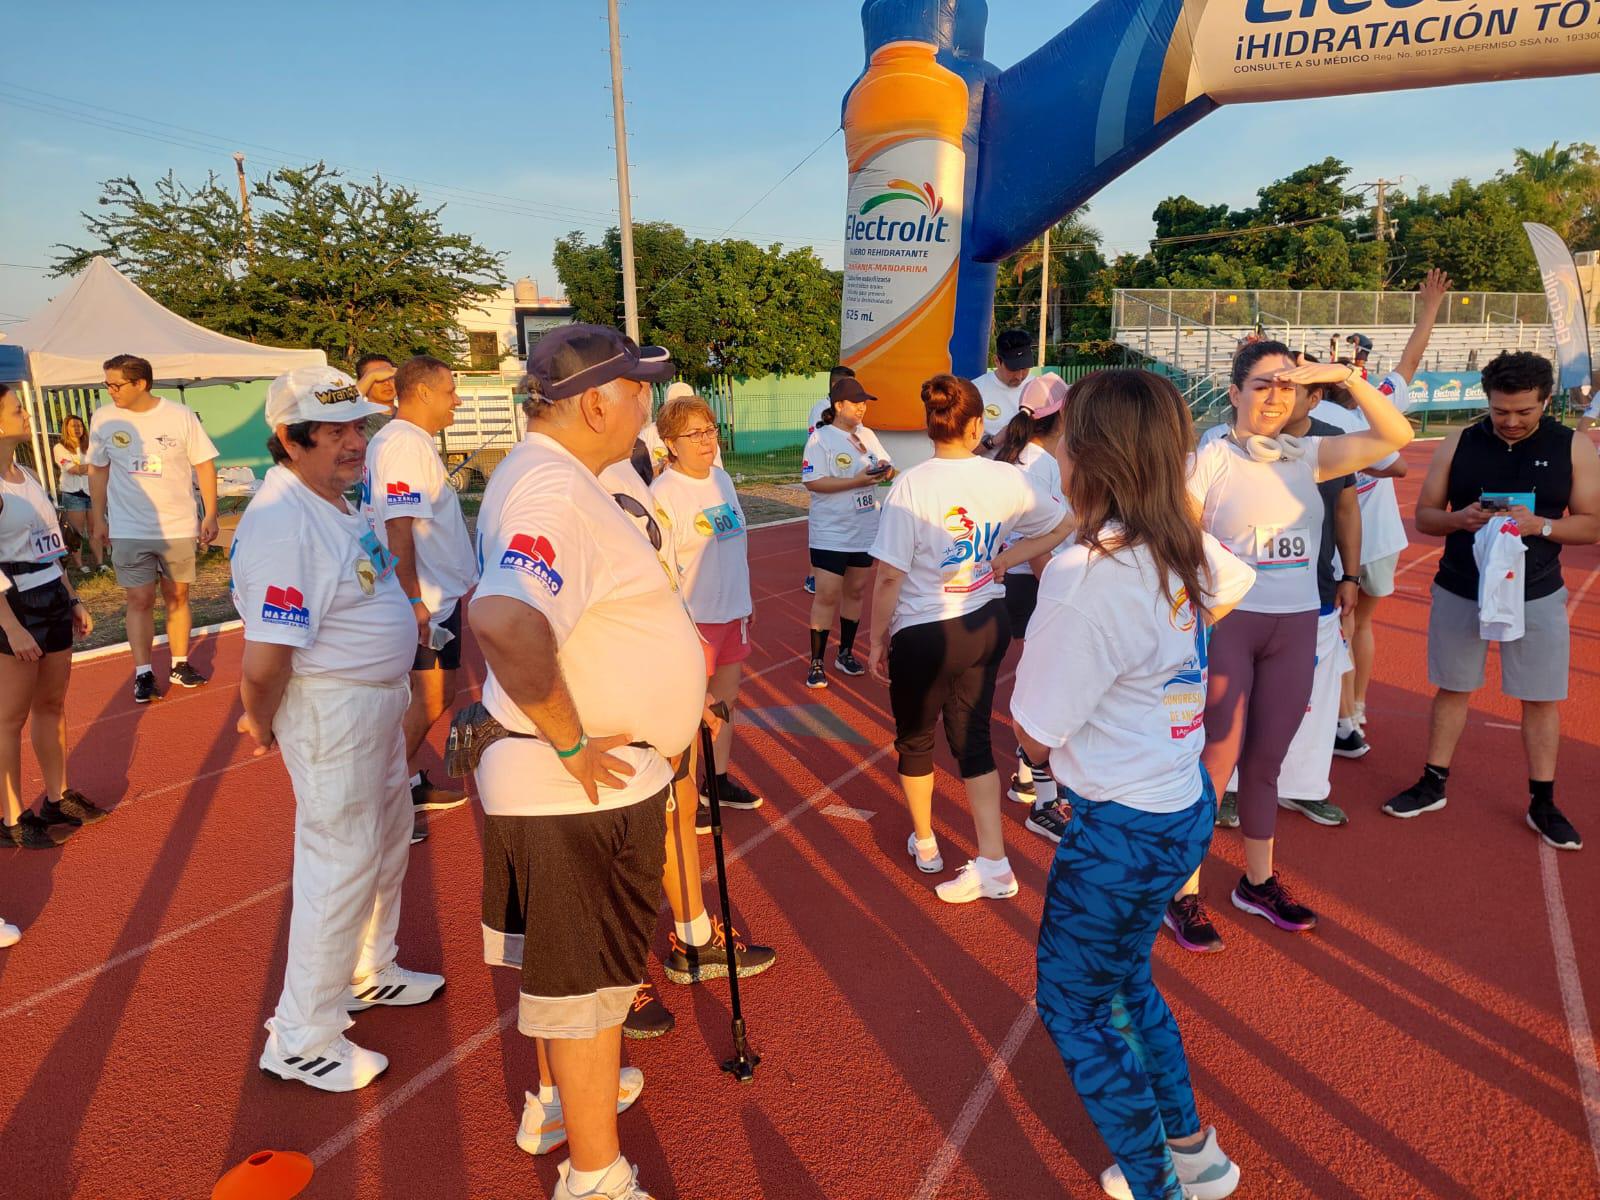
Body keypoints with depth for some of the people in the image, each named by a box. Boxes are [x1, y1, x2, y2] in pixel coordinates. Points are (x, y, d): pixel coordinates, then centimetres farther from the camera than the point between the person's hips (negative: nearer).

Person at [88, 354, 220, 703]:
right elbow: (98, 469, 9)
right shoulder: (103, 419, -1)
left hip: (179, 527, 0)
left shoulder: (181, 416, -6)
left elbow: (204, 465, -2)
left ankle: (180, 665, 21)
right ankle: (143, 673, 8)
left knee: (177, 597, 9)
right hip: (129, 530, 0)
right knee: (140, 600, -1)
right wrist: (98, 518, 9)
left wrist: (210, 515, -5)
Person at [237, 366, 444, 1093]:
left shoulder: (332, 502, 6)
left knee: (386, 841, 24)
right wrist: (263, 726, -13)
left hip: (379, 699, 10)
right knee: (341, 865, 1)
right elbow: (263, 663, -29)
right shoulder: (283, 524, -26)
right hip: (331, 709, -10)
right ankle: (302, 1040, 19)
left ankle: (368, 974, 45)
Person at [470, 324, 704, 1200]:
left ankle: (560, 1098, 48)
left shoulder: (542, 474, 10)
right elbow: (504, 622, -43)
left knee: (563, 958, 26)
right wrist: (570, 743, -30)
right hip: (583, 788, -10)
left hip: (578, 777, 10)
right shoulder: (558, 495, -25)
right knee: (588, 977, 6)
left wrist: (664, 698, 23)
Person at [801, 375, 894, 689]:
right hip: (831, 533, -6)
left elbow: (888, 469, 14)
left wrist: (884, 471, -11)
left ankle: (846, 652, 28)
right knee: (827, 596, -5)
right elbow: (812, 482, -19)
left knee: (855, 591, 14)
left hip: (864, 531, 6)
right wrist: (858, 481, -25)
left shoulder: (868, 435, 9)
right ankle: (816, 662, 6)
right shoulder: (820, 438, -11)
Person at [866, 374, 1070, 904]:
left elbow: (890, 576, -18)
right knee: (972, 739, 17)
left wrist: (877, 640, -6)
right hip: (988, 624, 4)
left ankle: (924, 843, 38)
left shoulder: (911, 487, -20)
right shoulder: (1006, 479, -8)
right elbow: (1062, 525, 6)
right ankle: (993, 863, 15)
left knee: (914, 740, 19)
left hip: (925, 635, -4)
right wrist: (1006, 559, 8)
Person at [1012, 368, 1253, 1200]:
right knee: (1122, 975, 27)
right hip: (1184, 802, 8)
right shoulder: (1185, 548, -3)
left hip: (1122, 829, -8)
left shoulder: (1083, 576, -28)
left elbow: (1035, 732, -19)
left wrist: (1030, 651, -2)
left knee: (1071, 1004, 13)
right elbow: (1235, 585, 23)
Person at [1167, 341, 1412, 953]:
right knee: (1217, 760, -1)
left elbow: (1396, 435, -1)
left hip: (1296, 626, 4)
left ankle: (1259, 881, 32)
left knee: (1265, 760, 16)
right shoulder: (1210, 459, -6)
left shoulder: (1308, 456, 6)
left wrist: (1345, 374, -10)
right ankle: (1183, 894, 12)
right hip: (1225, 623, -4)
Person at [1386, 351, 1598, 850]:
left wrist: (1539, 524, -23)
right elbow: (1424, 516, 1)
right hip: (1459, 592, 1)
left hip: (1536, 596, 0)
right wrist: (1461, 519, -21)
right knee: (1452, 689, 12)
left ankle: (1543, 804, 21)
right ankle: (1433, 784, 25)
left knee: (1541, 698, 7)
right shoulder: (1459, 443, -3)